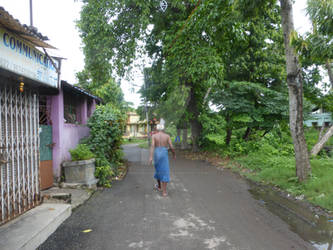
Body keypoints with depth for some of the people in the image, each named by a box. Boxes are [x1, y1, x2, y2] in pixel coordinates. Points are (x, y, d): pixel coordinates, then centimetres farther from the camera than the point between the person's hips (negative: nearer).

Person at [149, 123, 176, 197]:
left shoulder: (154, 136, 0)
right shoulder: (167, 136, 0)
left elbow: (152, 146, -14)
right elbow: (171, 147, -4)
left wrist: (150, 157, -22)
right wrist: (174, 154, 14)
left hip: (157, 154, 2)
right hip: (164, 155, -1)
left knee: (158, 170, 23)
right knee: (165, 172, 0)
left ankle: (159, 186, 40)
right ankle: (164, 192, -6)